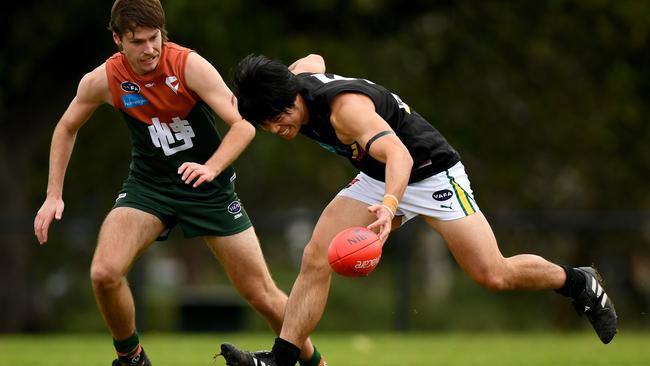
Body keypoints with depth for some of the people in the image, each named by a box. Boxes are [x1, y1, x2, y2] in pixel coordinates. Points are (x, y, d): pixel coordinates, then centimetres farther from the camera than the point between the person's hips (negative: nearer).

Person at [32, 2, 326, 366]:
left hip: (209, 187, -2)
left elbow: (244, 124, -23)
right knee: (105, 273, -22)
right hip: (148, 185, 2)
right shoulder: (102, 81, -11)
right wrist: (54, 195, 2)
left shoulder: (190, 66, -21)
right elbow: (66, 129, 8)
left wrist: (211, 168, -39)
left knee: (262, 294, -3)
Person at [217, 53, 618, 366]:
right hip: (377, 179, 8)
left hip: (430, 172, -7)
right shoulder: (296, 76, -12)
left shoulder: (345, 107, -36)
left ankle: (579, 283, 17)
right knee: (315, 259, -11)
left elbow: (399, 154, -51)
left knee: (493, 275, -9)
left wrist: (389, 206, -67)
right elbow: (314, 61, 14)